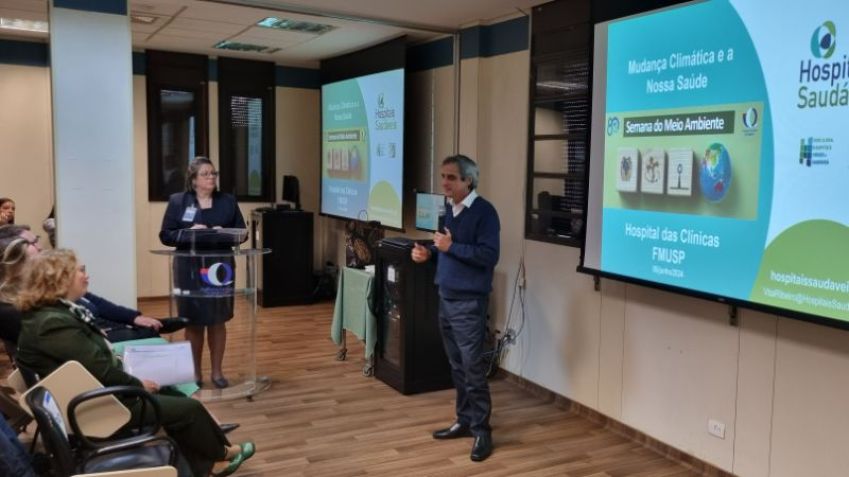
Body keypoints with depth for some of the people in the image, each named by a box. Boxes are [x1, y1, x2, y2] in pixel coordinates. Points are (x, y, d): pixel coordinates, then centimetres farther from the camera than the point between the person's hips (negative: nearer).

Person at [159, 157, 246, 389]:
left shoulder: (228, 201, 7)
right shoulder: (177, 201, 1)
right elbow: (165, 235, -2)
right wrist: (188, 233, -18)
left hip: (220, 268, 2)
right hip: (190, 269, -2)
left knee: (218, 321, 7)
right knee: (193, 322, 5)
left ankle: (217, 371, 19)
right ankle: (195, 372, 20)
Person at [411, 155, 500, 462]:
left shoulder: (484, 211, -13)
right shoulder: (449, 209, 12)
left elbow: (489, 255, -21)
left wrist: (451, 246, -21)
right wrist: (428, 253, 3)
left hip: (469, 302, -8)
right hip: (446, 298, 8)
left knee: (473, 368, -4)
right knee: (457, 366, 14)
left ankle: (481, 430, 6)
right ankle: (464, 421, 25)